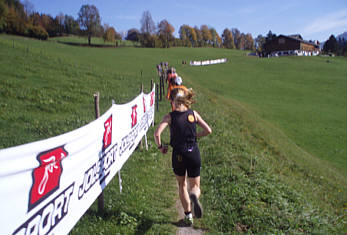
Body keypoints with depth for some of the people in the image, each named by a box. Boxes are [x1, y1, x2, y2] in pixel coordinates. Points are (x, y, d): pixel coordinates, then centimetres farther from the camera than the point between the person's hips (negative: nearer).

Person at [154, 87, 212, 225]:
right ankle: (194, 196, -23)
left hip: (178, 155, -1)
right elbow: (208, 130, -1)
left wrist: (160, 147, 0)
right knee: (195, 187, 14)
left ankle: (188, 215, 26)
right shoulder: (193, 114, 0)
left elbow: (157, 134, -18)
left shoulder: (169, 117, -7)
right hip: (194, 153, 1)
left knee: (182, 185, 23)